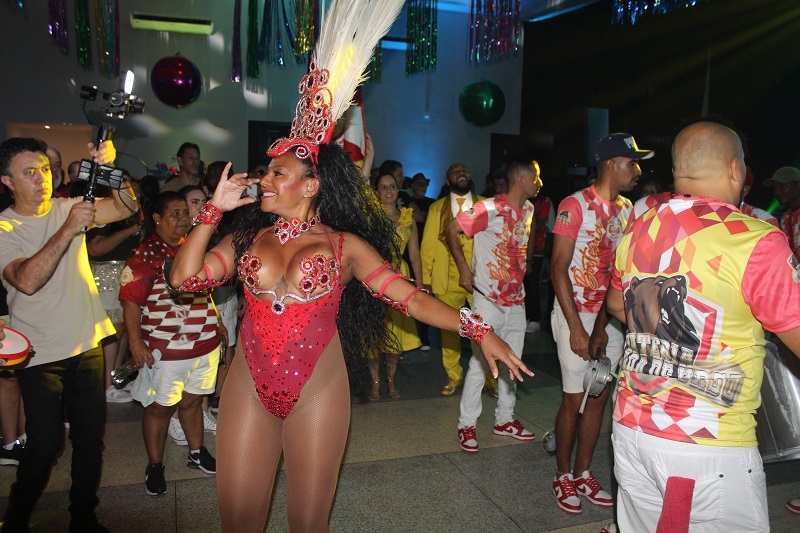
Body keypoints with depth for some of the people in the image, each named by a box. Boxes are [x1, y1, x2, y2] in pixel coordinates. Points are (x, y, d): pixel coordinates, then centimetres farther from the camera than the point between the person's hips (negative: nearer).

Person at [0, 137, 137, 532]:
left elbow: (127, 206, -5)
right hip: (40, 355, -3)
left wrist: (111, 167, -21)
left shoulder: (69, 207, 5)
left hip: (88, 344, 4)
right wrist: (68, 229, -29)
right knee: (44, 445, 0)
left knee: (90, 438, 11)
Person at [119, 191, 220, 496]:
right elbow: (131, 300, -14)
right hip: (165, 348, -5)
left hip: (204, 342, 6)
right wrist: (136, 340, -19)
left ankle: (197, 453, 35)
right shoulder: (145, 255, -11)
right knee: (160, 407, 7)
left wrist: (217, 323, 22)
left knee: (192, 401, 19)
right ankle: (154, 466, 24)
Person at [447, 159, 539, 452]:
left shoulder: (528, 209, 8)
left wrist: (521, 268, 13)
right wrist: (464, 269, -8)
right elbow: (451, 229, -11)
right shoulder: (490, 208, -15)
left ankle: (504, 420, 30)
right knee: (481, 361, -3)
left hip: (516, 298, 8)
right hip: (489, 298, -7)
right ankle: (467, 425, 11)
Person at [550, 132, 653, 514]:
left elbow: (620, 270, 11)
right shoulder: (576, 205, -11)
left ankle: (583, 474, 27)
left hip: (610, 317, 6)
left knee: (599, 396, 11)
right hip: (575, 314, -6)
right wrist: (576, 328, -16)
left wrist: (603, 325, 1)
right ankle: (563, 476, 20)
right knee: (575, 398, 1)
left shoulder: (626, 209, 10)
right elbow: (559, 269, -13)